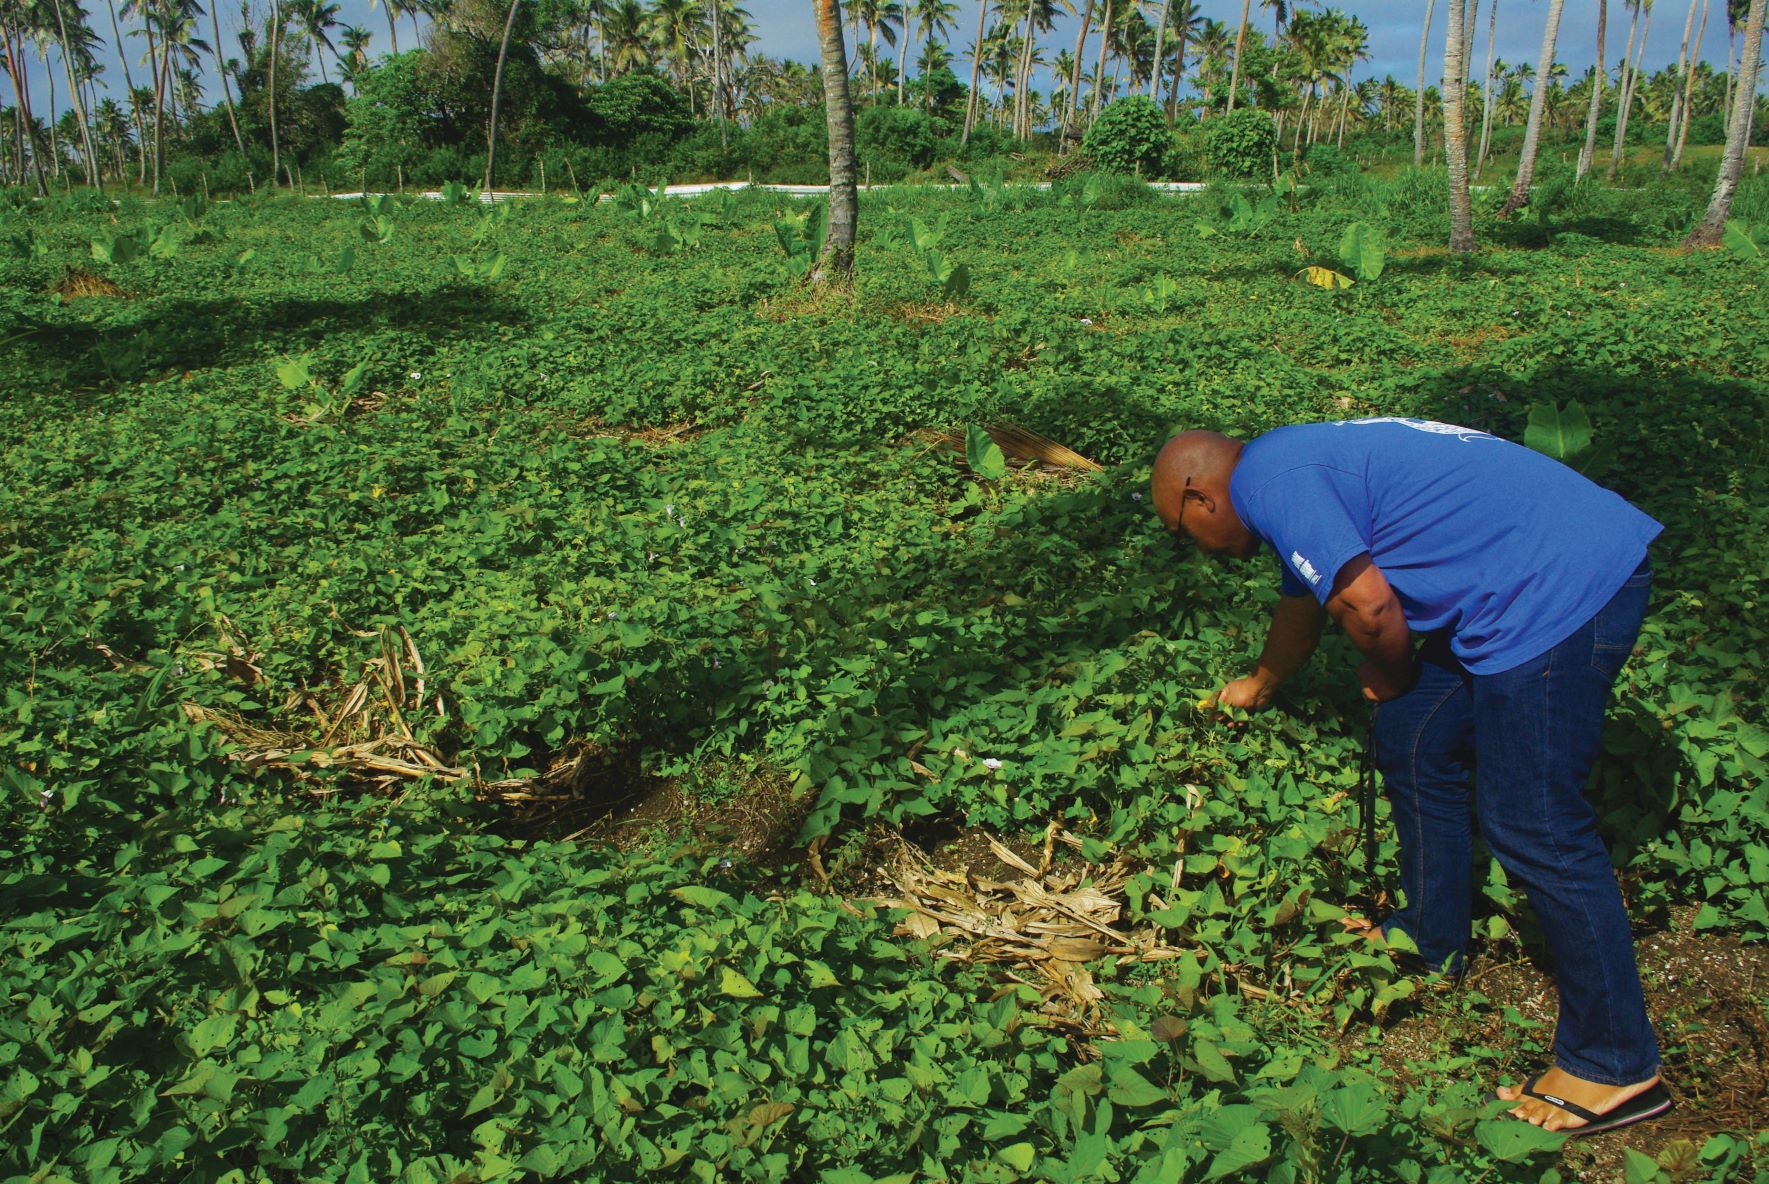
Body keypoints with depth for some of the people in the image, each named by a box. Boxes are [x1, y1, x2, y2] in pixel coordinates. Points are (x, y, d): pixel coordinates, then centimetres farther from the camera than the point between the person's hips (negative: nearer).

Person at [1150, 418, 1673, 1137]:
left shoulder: (1270, 480, -12)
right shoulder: (1294, 466, 20)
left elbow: (1369, 606, -17)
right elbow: (1303, 600, 37)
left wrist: (1389, 680, 5)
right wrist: (1257, 688, 54)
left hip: (1565, 585, -11)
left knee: (1534, 828, -6)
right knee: (1411, 742, 17)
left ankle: (1616, 1067, 5)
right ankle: (1431, 940, 33)